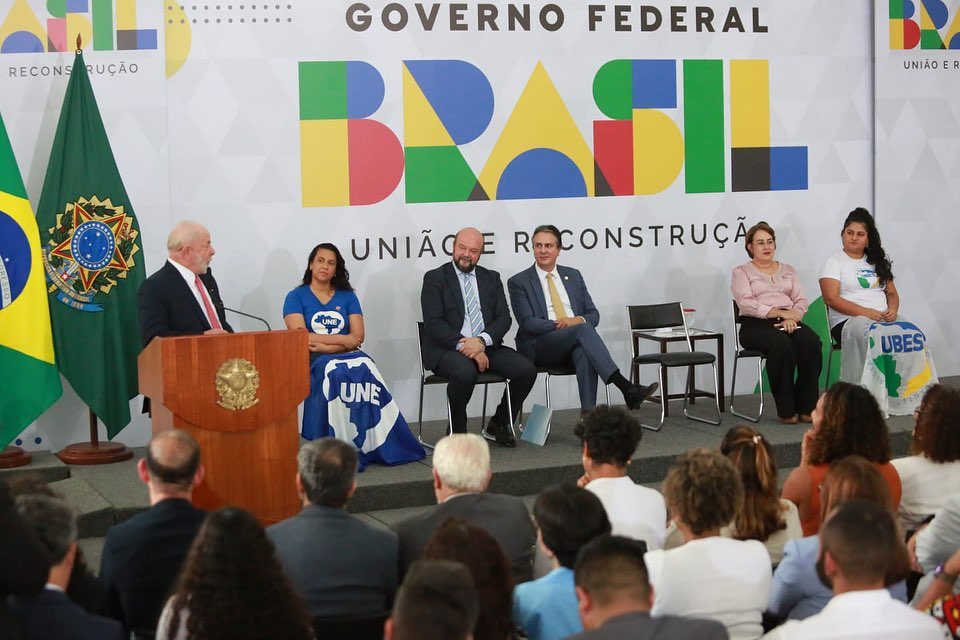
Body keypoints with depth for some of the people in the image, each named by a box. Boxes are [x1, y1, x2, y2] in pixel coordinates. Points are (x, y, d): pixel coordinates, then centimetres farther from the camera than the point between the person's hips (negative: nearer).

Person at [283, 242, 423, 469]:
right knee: (336, 372, -38)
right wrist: (344, 339, -7)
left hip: (348, 355, 3)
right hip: (312, 360, -3)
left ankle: (374, 445, -36)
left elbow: (358, 337, 5)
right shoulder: (296, 297, 10)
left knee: (365, 369, -33)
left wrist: (325, 345, -10)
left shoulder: (348, 297, 18)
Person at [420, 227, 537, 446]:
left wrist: (481, 341, -15)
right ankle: (457, 433, -12)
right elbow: (433, 323, -8)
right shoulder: (435, 278, 3)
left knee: (527, 369, -18)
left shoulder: (492, 278, 16)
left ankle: (498, 425, 5)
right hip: (447, 349, -4)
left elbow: (504, 318, 5)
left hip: (485, 346, 5)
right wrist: (464, 345, -19)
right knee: (465, 372, -37)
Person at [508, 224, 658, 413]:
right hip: (540, 346, -3)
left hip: (575, 345, 3)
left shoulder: (573, 276, 18)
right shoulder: (518, 282, 5)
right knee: (584, 330, -33)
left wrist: (579, 320, -11)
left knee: (584, 352, -36)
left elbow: (593, 314, 14)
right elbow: (527, 323, -6)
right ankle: (626, 388, -43)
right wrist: (560, 325, -18)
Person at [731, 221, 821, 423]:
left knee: (812, 343, -30)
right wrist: (780, 313, -14)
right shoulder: (742, 272, 10)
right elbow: (747, 303, -6)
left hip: (789, 322, 4)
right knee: (782, 345, -37)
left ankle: (807, 407, -25)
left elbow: (801, 301, 12)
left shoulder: (788, 270, 24)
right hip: (756, 325, -4)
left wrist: (792, 317, -10)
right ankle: (786, 409, -28)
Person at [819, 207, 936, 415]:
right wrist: (867, 313, -17)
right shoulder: (834, 263, 4)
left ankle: (912, 395, -22)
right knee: (873, 338, -39)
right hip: (848, 321, -5)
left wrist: (893, 309, -5)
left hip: (884, 318, 5)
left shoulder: (877, 262, 22)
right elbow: (831, 298, -9)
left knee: (913, 335, -26)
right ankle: (876, 400, -36)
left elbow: (892, 292, 20)